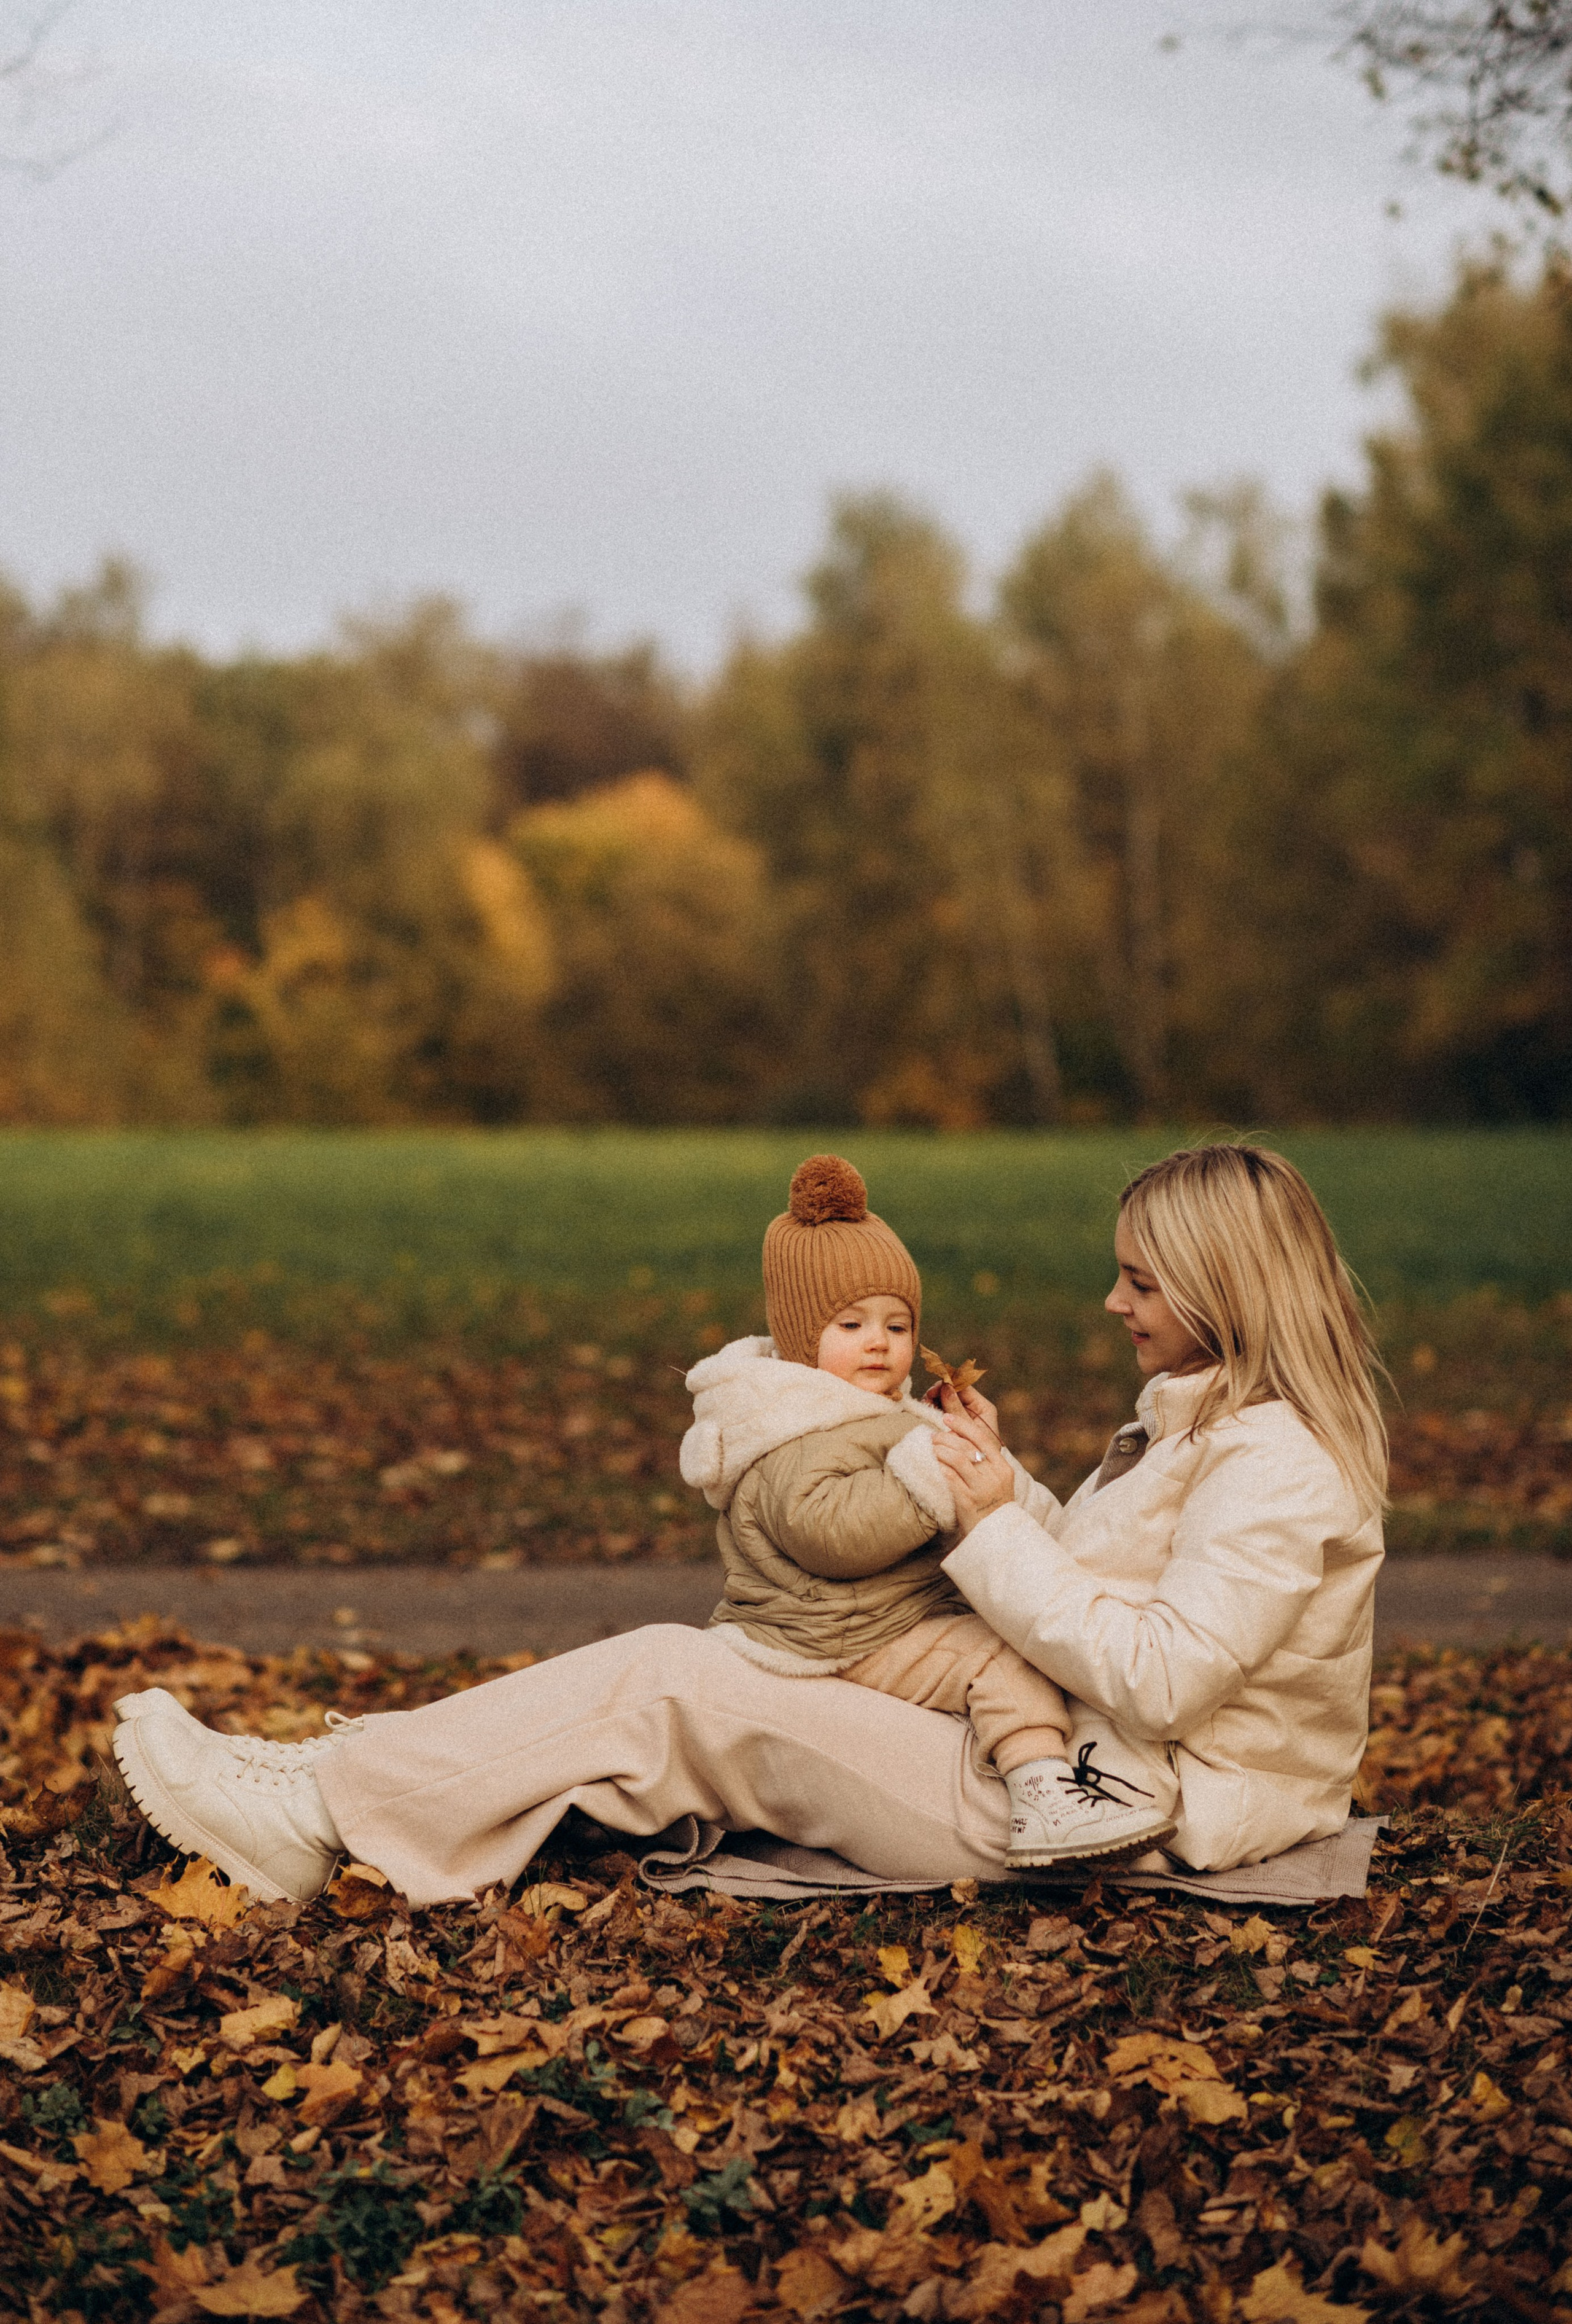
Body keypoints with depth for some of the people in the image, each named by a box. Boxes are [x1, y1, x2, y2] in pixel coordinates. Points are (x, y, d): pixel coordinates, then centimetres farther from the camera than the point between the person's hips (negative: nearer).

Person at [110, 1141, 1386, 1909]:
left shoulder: (1279, 1468, -18)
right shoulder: (1211, 1423, 14)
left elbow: (1154, 1677, -25)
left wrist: (998, 1528, -19)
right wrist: (1007, 1487, 4)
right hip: (1054, 1758, 10)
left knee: (668, 1688, -12)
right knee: (683, 1666, 6)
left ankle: (322, 1816, -6)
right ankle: (341, 1777, 7)